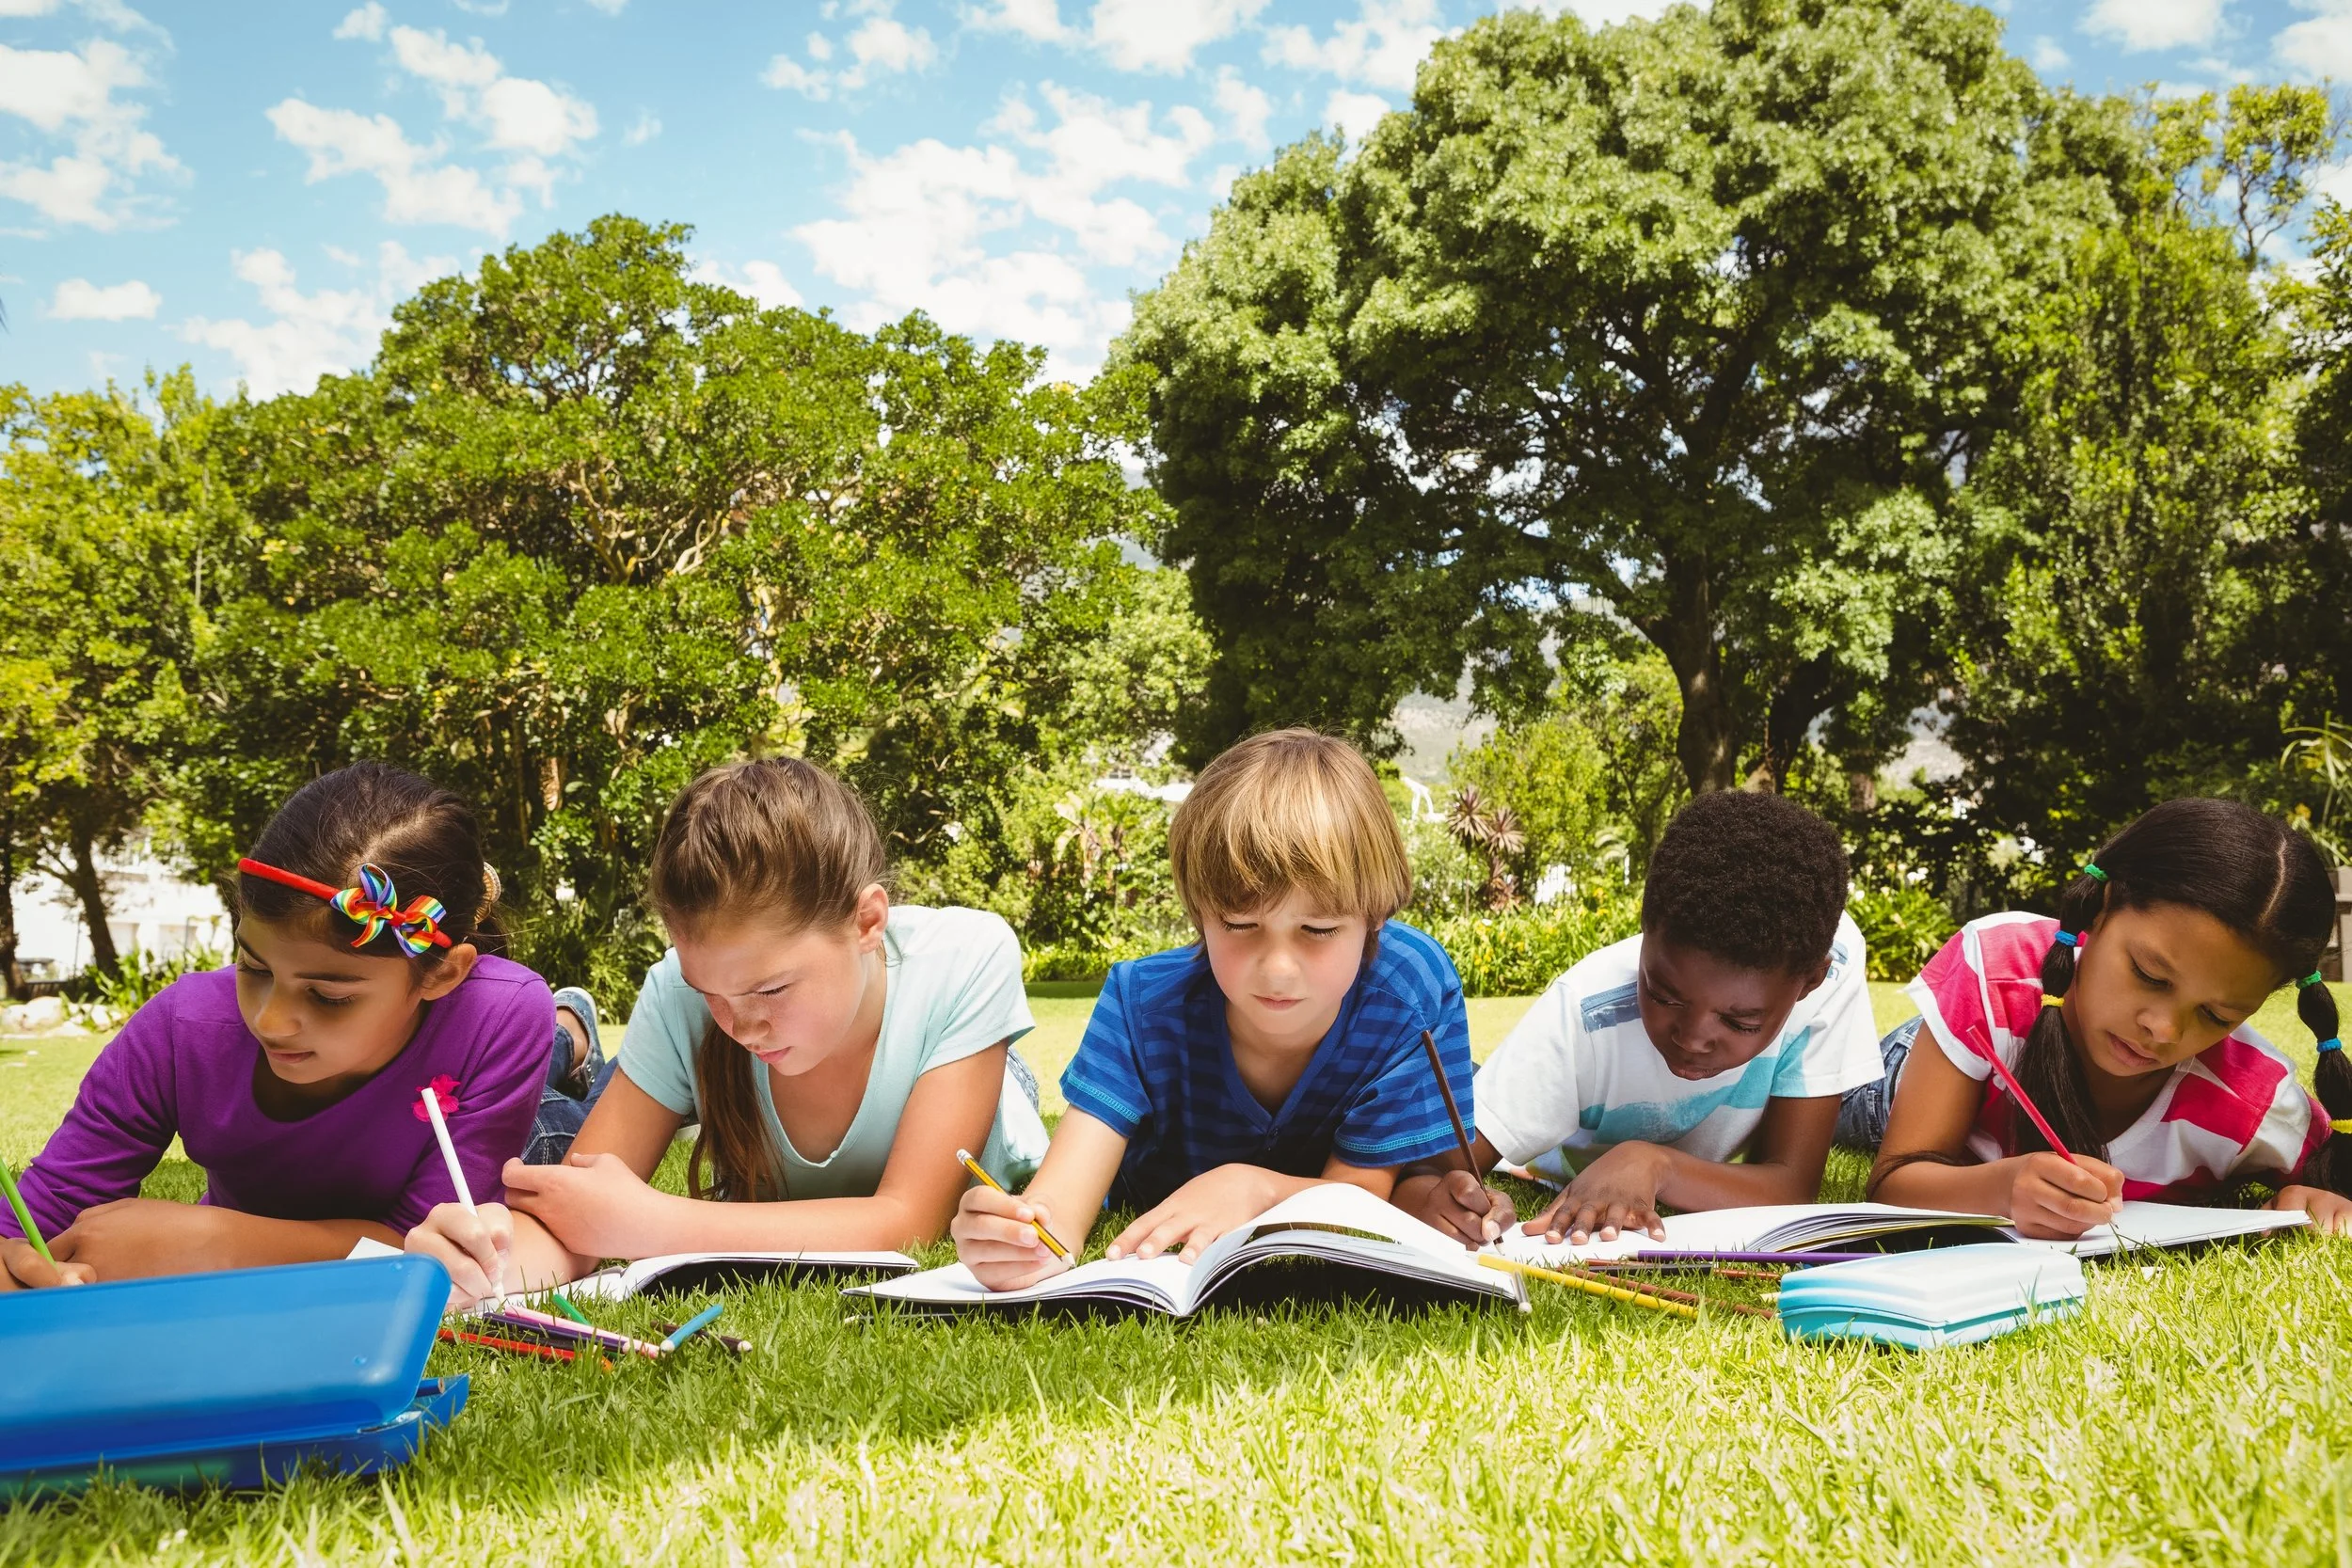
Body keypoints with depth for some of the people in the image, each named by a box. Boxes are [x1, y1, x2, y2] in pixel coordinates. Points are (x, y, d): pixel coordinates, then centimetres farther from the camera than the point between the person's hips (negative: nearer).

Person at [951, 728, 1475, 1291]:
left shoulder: (1414, 993, -27)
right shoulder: (1144, 1004, -26)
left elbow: (1364, 1196, -20)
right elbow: (1063, 1199, -32)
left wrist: (1255, 1185, -40)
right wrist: (1028, 1246, -57)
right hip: (1149, 1244, 0)